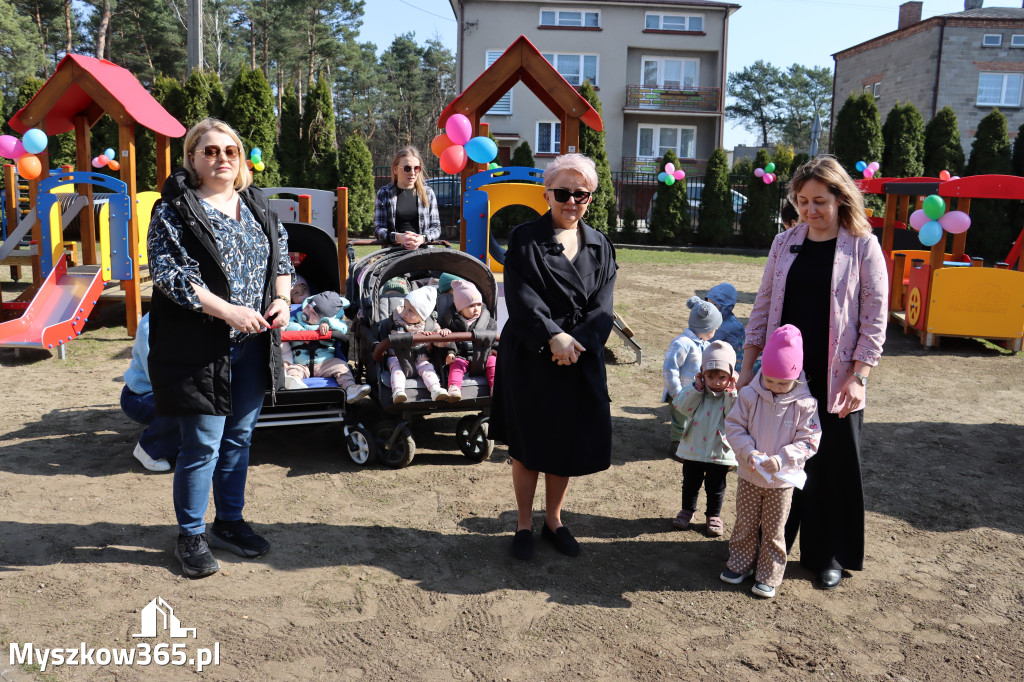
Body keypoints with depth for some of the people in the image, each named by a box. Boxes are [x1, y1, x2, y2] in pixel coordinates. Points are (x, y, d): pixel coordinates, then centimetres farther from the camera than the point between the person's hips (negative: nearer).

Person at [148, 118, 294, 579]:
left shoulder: (257, 205, 12)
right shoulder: (175, 211, -7)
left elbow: (281, 256, 17)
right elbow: (168, 273, -16)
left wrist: (281, 299, -3)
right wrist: (228, 311, -23)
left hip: (253, 344, 6)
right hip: (201, 347, -6)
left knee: (239, 437, 15)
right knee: (203, 444, 0)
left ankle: (229, 523, 33)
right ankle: (191, 537, 20)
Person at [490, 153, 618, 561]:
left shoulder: (600, 247, 8)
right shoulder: (524, 240, -3)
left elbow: (602, 307, -1)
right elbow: (521, 298, -13)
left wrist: (576, 342, -16)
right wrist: (554, 336, -24)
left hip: (581, 360, 4)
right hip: (530, 360, -3)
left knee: (569, 444, 12)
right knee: (527, 445, 8)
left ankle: (553, 520, 32)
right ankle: (524, 524, 25)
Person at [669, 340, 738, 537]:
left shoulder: (734, 395, -10)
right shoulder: (697, 391, -5)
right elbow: (681, 406, -16)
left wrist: (731, 392, -26)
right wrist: (697, 387, -23)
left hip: (720, 453, -1)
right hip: (693, 448, 2)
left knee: (716, 487, 15)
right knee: (690, 483, 18)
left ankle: (714, 515, 35)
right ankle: (687, 510, 39)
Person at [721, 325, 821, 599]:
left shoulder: (805, 403, -14)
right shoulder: (750, 395, -10)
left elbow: (808, 441, -12)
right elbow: (734, 425, -5)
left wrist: (781, 459, -25)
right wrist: (748, 452, -21)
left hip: (782, 481, -2)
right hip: (749, 476, 2)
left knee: (774, 530, 10)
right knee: (745, 524, 16)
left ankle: (769, 576, 24)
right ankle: (740, 564, 34)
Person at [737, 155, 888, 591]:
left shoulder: (862, 246, -3)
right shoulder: (785, 243, 6)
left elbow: (874, 316, -5)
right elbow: (764, 306, 8)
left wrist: (858, 377, -12)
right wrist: (748, 367, 4)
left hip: (834, 380, -3)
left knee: (833, 466, 7)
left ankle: (830, 556, 25)